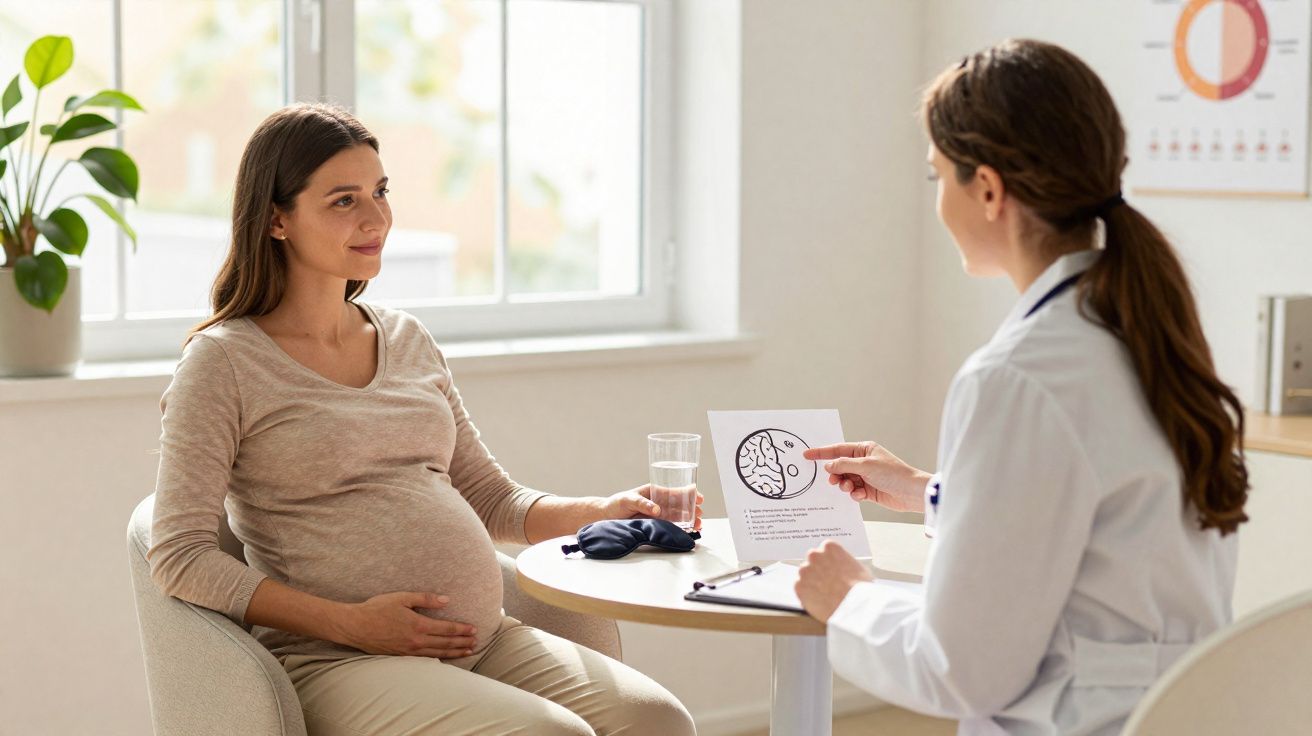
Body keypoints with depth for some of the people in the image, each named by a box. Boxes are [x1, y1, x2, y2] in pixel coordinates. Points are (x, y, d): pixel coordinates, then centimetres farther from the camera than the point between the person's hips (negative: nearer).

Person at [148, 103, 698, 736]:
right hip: (339, 662, -6)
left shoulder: (408, 340, 17)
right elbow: (180, 557, -7)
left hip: (487, 642, 6)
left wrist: (604, 512, 3)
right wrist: (351, 623, -15)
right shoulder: (223, 363, -1)